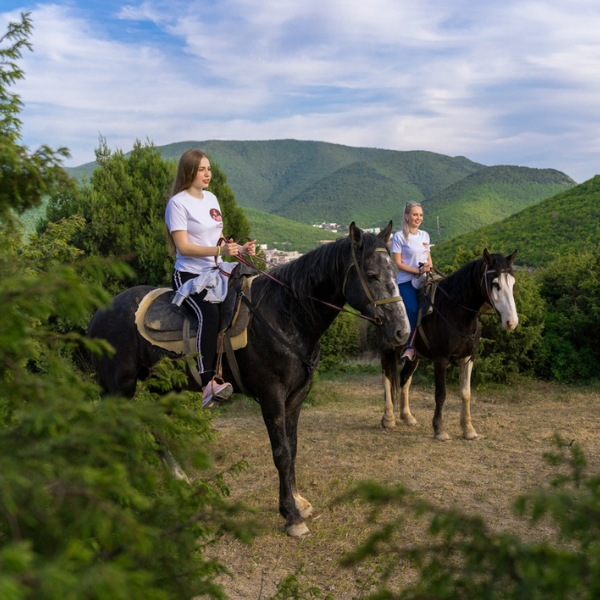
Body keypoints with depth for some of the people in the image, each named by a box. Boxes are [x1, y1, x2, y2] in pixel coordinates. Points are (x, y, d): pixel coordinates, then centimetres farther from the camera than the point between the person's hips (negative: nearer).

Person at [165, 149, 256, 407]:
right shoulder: (178, 202, -7)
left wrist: (240, 249, 3)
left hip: (216, 272, 8)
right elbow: (183, 247, -15)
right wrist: (220, 250, -25)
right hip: (189, 275, -8)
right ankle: (207, 383, -34)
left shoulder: (211, 199, 17)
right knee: (209, 313, -32)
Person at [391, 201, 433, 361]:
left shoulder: (424, 235, 15)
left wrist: (429, 267, -2)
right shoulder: (399, 237, -3)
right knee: (413, 310, -24)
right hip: (406, 281, -5)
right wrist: (418, 271, -15)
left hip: (423, 281, 5)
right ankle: (409, 347, -19)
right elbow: (398, 263, -7)